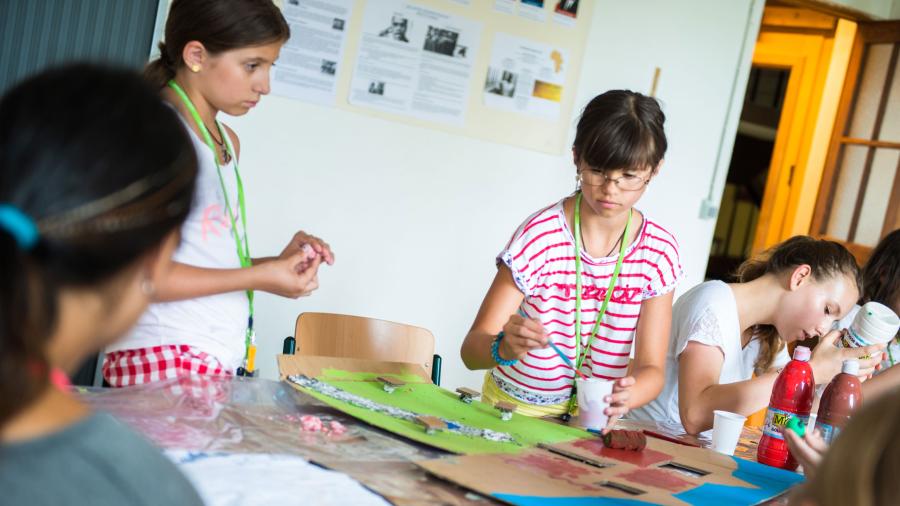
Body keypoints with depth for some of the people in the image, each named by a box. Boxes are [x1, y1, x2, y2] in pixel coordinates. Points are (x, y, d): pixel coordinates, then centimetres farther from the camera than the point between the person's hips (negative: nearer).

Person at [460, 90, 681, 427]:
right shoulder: (540, 235, -14)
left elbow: (651, 367, -4)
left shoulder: (659, 250, -4)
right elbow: (472, 349, -13)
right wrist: (506, 347, -36)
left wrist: (626, 396, -28)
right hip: (513, 410, -2)